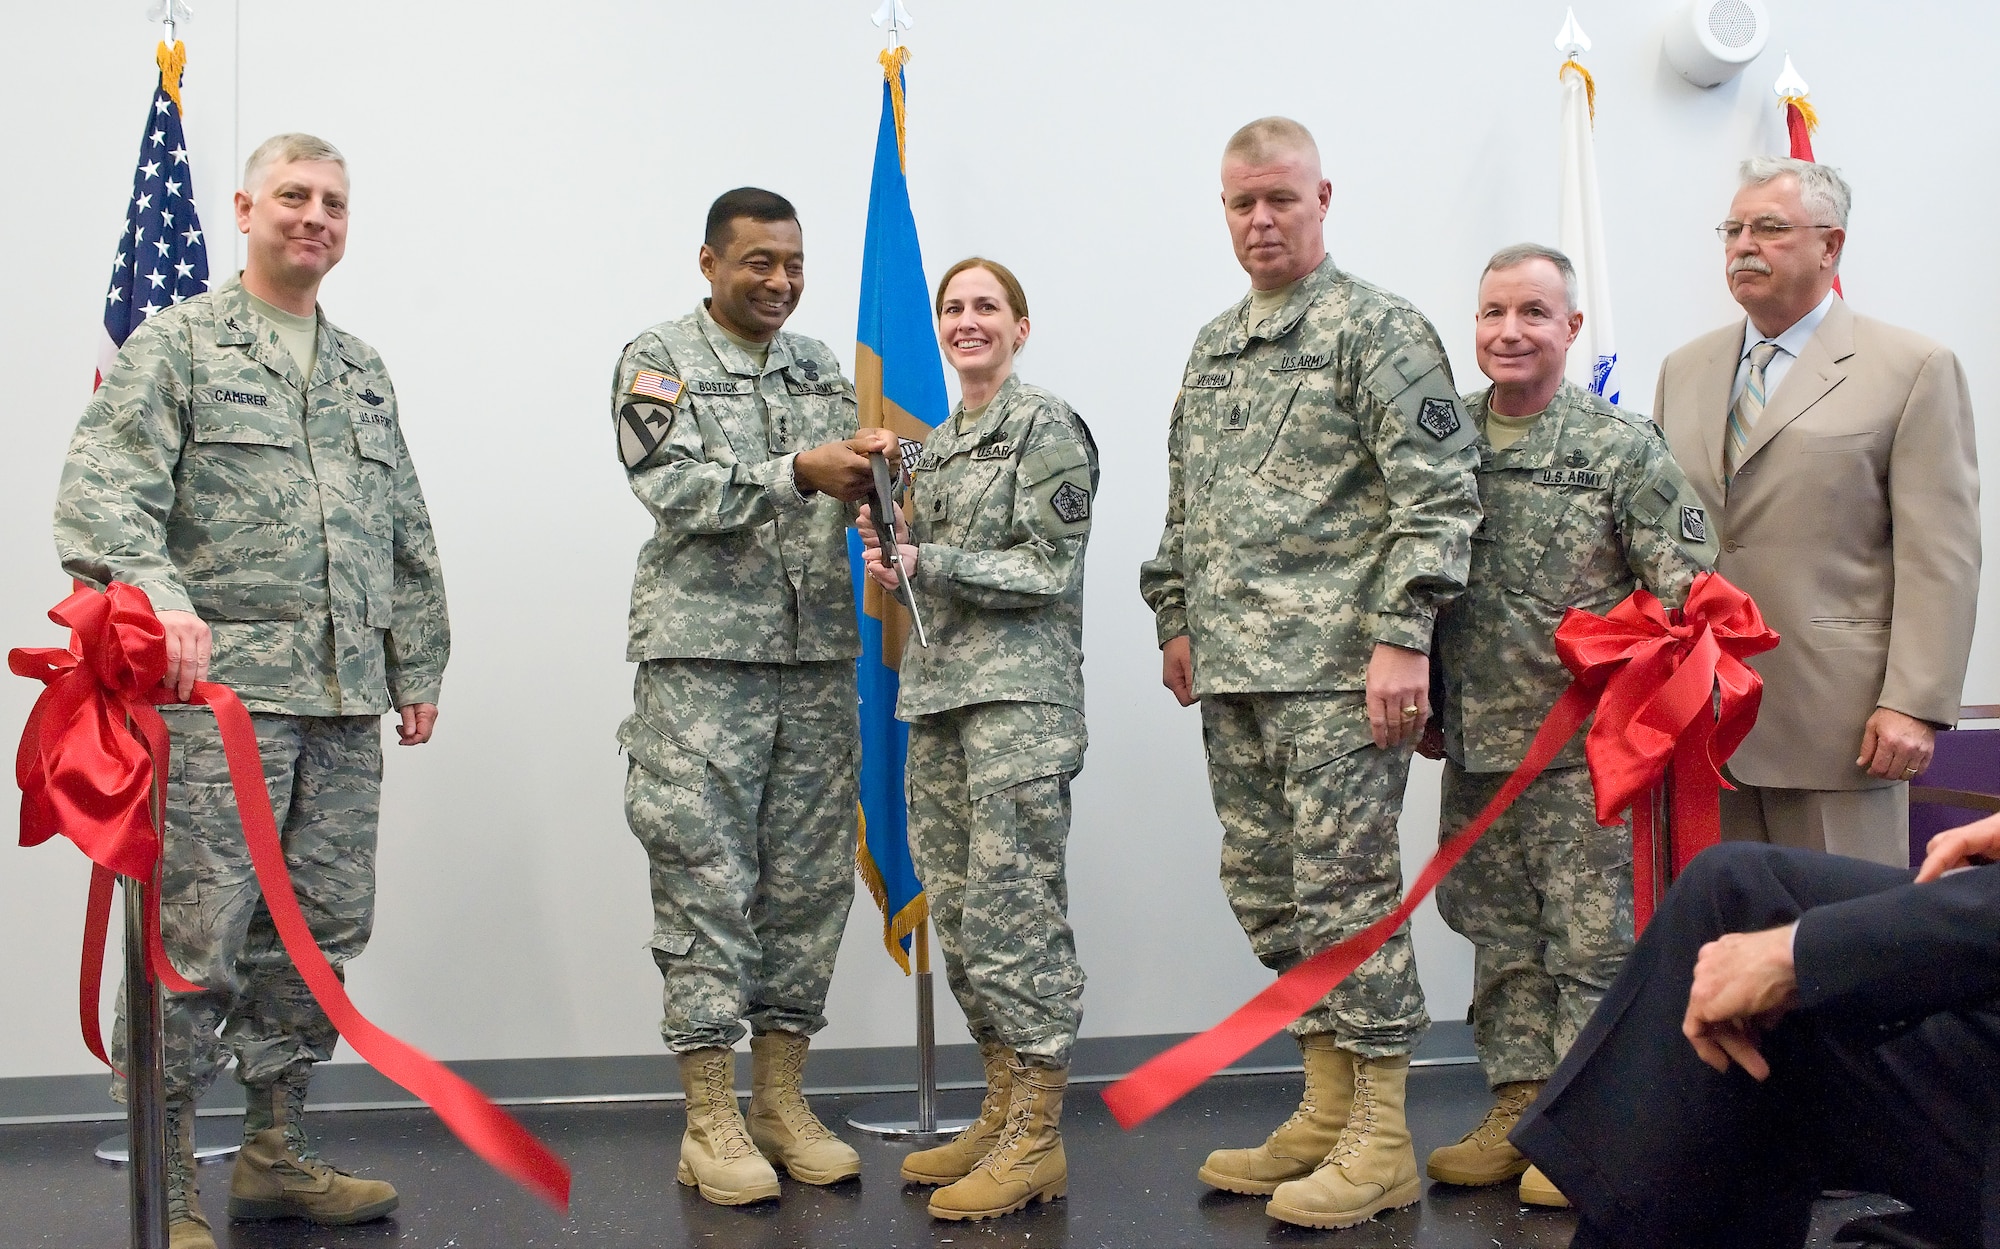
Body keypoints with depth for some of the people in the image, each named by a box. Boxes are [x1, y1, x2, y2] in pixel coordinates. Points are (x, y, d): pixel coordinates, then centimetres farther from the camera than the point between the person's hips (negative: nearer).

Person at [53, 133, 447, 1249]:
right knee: (196, 940, -5)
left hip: (344, 702, 6)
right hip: (217, 691, -6)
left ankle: (278, 1157, 23)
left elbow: (408, 537, 23)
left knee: (321, 933, 10)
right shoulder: (176, 344, 3)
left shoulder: (366, 372, 21)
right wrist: (158, 595, -27)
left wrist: (418, 664, 17)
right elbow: (104, 495, -9)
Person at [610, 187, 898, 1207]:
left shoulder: (822, 369, 15)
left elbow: (857, 497, 12)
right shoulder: (658, 360, 1)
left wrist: (879, 472, -11)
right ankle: (710, 1119, 7)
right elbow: (676, 490, -13)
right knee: (706, 883, -2)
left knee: (809, 879, 7)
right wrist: (799, 472, -23)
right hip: (703, 660, -5)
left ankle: (781, 1099, 19)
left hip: (818, 660, 5)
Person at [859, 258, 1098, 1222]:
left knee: (1015, 908, -8)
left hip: (1019, 693, -8)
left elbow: (1050, 571, -11)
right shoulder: (937, 445, 19)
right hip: (939, 691, 8)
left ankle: (1037, 1138, 0)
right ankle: (1002, 1112, 19)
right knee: (955, 912, 9)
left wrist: (924, 562, -13)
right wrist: (893, 558, 3)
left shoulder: (1046, 427, -4)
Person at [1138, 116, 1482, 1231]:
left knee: (1343, 885, -5)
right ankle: (1328, 1111, 24)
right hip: (1234, 673, 8)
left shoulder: (1379, 329, -5)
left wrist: (1402, 637, -19)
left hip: (1338, 670, -8)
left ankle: (1382, 1142, 6)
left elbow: (1437, 494, -12)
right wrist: (1177, 619, 19)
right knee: (1264, 887, 11)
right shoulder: (1214, 347, 19)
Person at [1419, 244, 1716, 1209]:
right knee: (1500, 935, 12)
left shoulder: (1624, 446, -5)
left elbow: (1683, 591, -6)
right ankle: (1518, 1111, 23)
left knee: (1591, 938, 0)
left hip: (1584, 744, -5)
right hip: (1476, 742, 5)